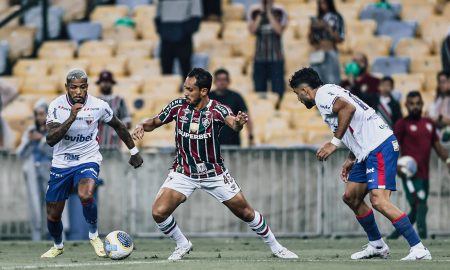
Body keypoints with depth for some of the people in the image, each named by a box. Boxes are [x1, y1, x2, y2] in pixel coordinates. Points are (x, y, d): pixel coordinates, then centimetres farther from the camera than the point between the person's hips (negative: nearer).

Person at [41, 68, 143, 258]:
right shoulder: (56, 106, -13)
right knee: (52, 216, 9)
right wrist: (71, 118, -35)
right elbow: (51, 139, -24)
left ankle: (93, 235, -6)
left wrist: (134, 151, 16)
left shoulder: (99, 106, -10)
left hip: (88, 161, -2)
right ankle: (58, 246, 41)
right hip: (61, 164, 2)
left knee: (86, 196, -33)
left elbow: (118, 126, 9)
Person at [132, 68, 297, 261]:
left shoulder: (217, 110, -18)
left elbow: (233, 122, -39)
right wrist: (142, 126, -18)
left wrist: (239, 123, -63)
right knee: (158, 212, -17)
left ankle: (275, 247, 26)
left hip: (214, 173, -1)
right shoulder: (178, 106, -9)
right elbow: (155, 122, 5)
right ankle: (182, 245, 10)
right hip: (183, 173, 1)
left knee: (246, 213, 3)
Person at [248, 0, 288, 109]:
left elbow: (279, 30, -14)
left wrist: (269, 13, -11)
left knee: (277, 87, -7)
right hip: (260, 57, 2)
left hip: (276, 57, -2)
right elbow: (252, 30, -8)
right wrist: (260, 14, -9)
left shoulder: (279, 13, 0)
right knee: (259, 88, 2)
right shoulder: (255, 13, 6)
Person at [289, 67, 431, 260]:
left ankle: (419, 250, -21)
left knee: (379, 201, -20)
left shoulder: (322, 94, -5)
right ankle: (377, 246, 27)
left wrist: (334, 143, -19)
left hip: (379, 148, -11)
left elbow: (348, 108, -25)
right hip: (368, 151, 11)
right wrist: (351, 159, 29)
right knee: (351, 197, 18)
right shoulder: (331, 92, 25)